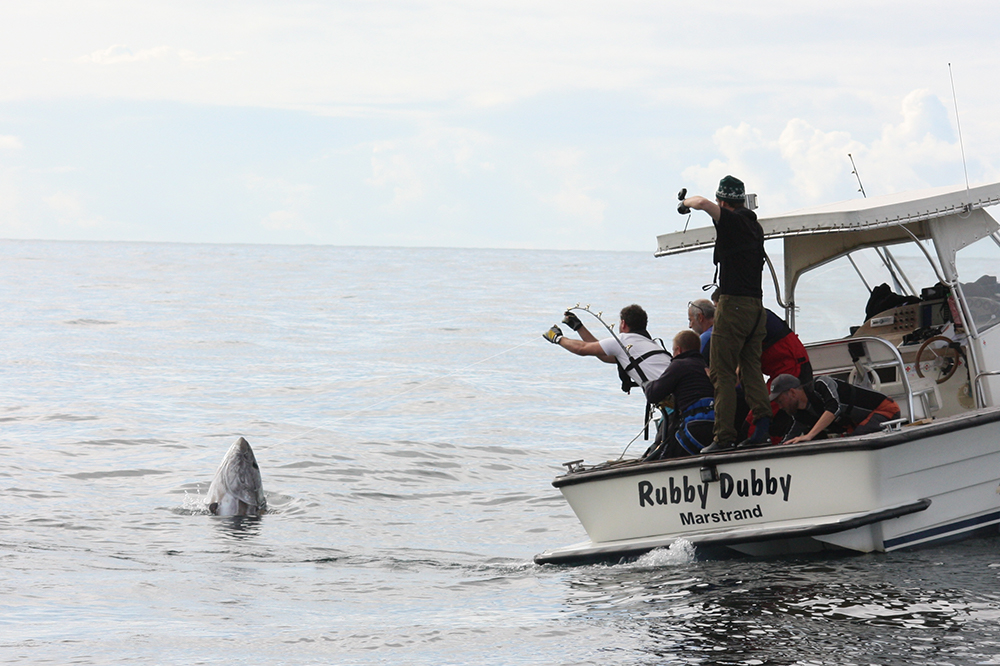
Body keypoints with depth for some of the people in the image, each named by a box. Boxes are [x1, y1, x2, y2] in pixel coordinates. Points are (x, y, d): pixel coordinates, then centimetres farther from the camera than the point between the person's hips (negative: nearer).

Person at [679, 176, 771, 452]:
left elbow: (703, 203, -25)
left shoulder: (731, 221, -9)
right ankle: (762, 416, -10)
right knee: (750, 367, 13)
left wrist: (686, 202, -3)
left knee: (722, 372, -3)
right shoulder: (754, 226, 15)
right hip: (757, 305, 8)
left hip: (733, 304, -8)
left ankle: (724, 436, -6)